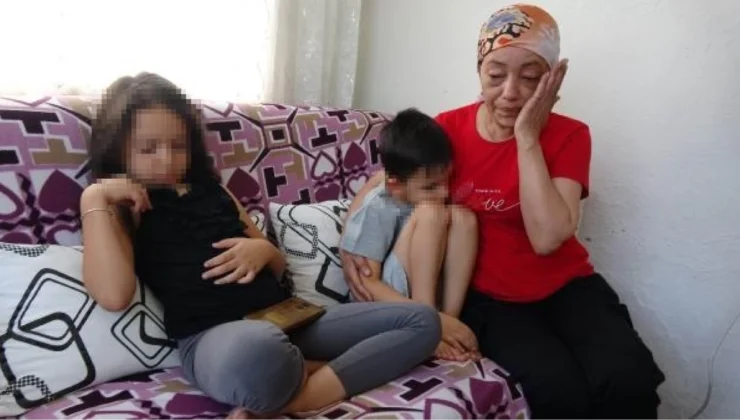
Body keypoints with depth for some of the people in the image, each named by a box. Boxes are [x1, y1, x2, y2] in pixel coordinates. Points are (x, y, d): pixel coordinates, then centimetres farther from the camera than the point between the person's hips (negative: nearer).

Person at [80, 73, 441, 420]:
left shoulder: (211, 190, 22)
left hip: (285, 316, 7)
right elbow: (113, 295, -13)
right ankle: (306, 373, -13)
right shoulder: (121, 207, 8)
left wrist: (263, 250, 2)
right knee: (253, 352, -46)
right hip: (212, 335, -7)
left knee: (423, 321, -3)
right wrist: (93, 198, -8)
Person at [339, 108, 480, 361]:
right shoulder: (377, 209, -19)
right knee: (430, 213, -26)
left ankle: (451, 315, -18)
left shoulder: (430, 196, 0)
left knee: (462, 216, -14)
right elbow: (366, 283, -23)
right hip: (383, 303, -6)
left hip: (428, 289, 6)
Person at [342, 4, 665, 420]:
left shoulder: (569, 136, -7)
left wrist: (526, 136, -21)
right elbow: (376, 187, 4)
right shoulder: (449, 129, -5)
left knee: (629, 381, -27)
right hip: (488, 297, 0)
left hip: (566, 286, 1)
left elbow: (546, 237, -21)